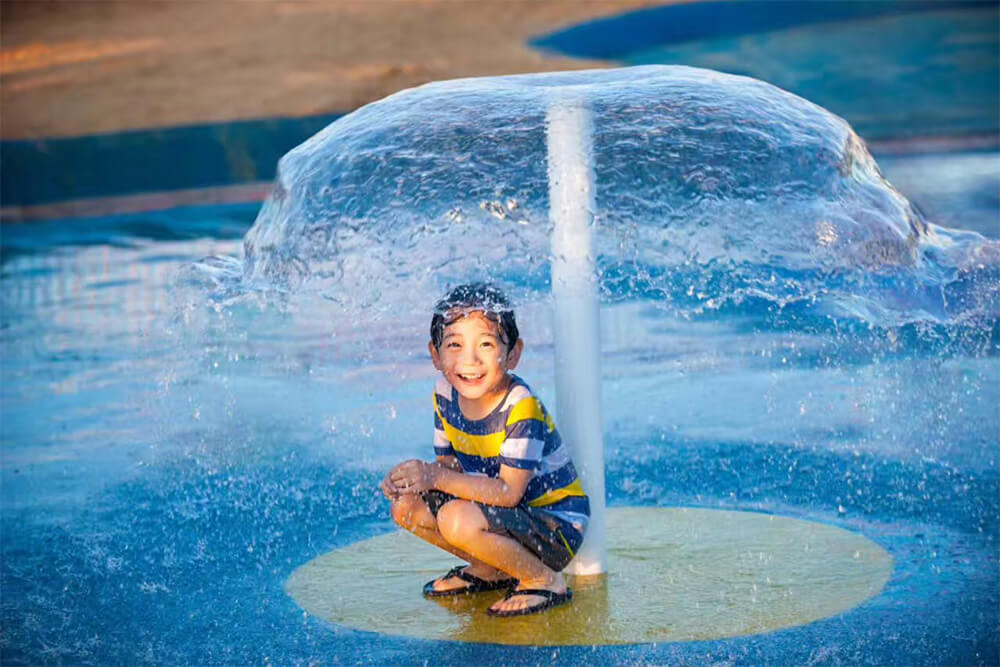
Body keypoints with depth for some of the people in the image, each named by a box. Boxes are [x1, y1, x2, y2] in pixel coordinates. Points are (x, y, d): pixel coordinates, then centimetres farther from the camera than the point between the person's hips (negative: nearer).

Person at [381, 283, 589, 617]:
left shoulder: (521, 407, -26)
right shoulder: (446, 393, -4)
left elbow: (509, 491, -28)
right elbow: (449, 462, 5)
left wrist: (436, 477, -32)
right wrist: (415, 475, -17)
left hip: (558, 525, -8)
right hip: (500, 510, 8)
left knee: (458, 520, -31)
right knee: (406, 505, -4)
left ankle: (545, 580, -7)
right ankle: (490, 570, 14)